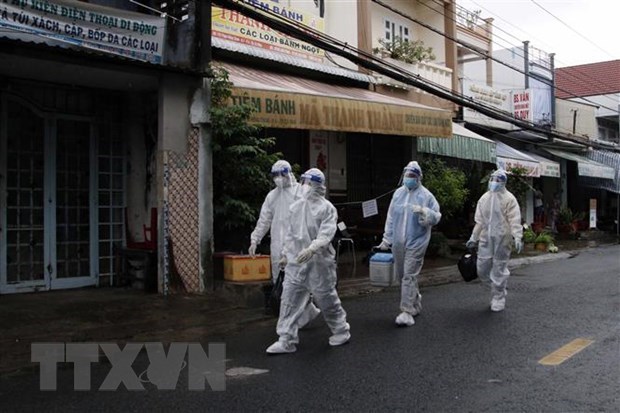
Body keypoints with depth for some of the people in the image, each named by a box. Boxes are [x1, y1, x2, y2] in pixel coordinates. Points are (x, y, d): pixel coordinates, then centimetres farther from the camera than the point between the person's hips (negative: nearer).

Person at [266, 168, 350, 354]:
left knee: (326, 298, 6)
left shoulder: (327, 208, -7)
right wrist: (285, 254, 20)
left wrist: (311, 249, -33)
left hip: (319, 262, -5)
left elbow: (326, 234, -19)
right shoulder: (296, 206, 11)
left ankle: (341, 330, 29)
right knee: (289, 299, 1)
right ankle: (287, 340, 7)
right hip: (296, 262, 5)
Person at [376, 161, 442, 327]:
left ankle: (407, 311, -1)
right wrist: (386, 239, 10)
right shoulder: (398, 193, 7)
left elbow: (436, 217, -4)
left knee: (409, 276, -7)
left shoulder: (426, 195, -5)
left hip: (416, 242, -5)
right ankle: (415, 302, 33)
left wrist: (423, 212, -23)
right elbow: (391, 218, 10)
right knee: (401, 275, 14)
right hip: (398, 243, 5)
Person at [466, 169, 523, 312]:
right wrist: (473, 237, 18)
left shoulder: (509, 198, -5)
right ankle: (498, 289, 29)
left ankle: (498, 298, 15)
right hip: (486, 239, 5)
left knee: (499, 269, 1)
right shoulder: (484, 198, 12)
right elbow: (479, 220, 17)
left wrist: (517, 237, -22)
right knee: (482, 269, 6)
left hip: (502, 240, -5)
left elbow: (515, 220, -11)